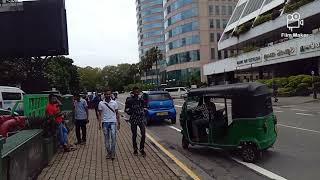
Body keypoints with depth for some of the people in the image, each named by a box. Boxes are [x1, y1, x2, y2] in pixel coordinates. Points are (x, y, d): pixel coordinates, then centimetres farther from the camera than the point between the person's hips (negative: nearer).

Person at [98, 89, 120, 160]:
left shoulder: (114, 103, 3)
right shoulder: (101, 103, 3)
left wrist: (118, 123, 3)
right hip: (105, 122, 1)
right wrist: (99, 124, 1)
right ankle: (108, 153, 19)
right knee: (106, 139, 7)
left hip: (113, 122, -1)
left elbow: (117, 113, 7)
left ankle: (113, 153, -2)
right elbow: (100, 114, 7)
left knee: (113, 137, -12)